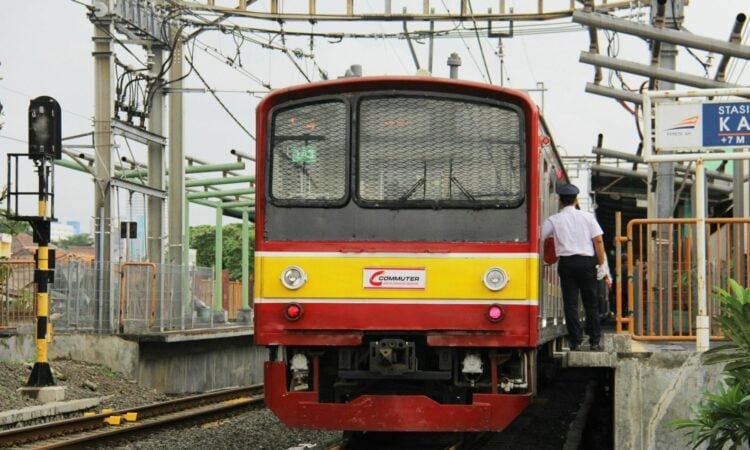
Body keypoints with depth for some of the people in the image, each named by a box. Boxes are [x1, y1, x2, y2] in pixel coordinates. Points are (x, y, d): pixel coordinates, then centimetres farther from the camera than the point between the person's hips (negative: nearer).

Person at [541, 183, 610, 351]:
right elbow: (598, 241, 0)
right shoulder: (587, 217, 5)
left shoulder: (554, 220, 3)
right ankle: (595, 341, 6)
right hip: (586, 262, 1)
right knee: (590, 302, 7)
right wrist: (602, 266, 3)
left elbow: (539, 239, 0)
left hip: (566, 262, -1)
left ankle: (575, 341, -2)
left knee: (570, 303, 1)